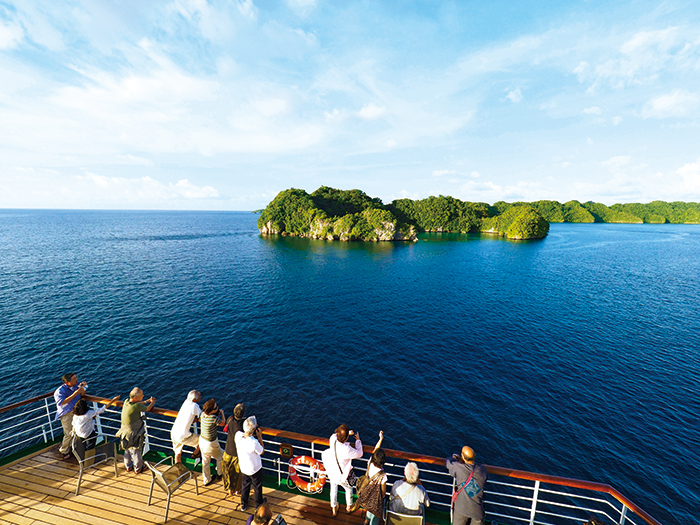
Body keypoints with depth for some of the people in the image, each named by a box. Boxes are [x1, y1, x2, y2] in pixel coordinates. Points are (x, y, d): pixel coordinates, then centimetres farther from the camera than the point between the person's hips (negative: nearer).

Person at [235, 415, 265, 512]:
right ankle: (259, 505, 49)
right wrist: (260, 437, -19)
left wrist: (253, 436, -7)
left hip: (243, 467, 4)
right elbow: (262, 451, -20)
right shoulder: (254, 443, -41)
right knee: (257, 487, 25)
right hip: (255, 469, -4)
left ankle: (243, 504, 53)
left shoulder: (238, 435, -27)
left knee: (245, 485, 32)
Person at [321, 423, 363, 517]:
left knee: (333, 489, 33)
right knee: (348, 488, 30)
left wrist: (347, 433, -2)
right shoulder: (347, 450, -41)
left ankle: (334, 509, 53)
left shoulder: (333, 439, -29)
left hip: (331, 473, 4)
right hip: (341, 476, -4)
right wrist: (358, 440, -8)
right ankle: (349, 506, 54)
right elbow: (359, 453, -20)